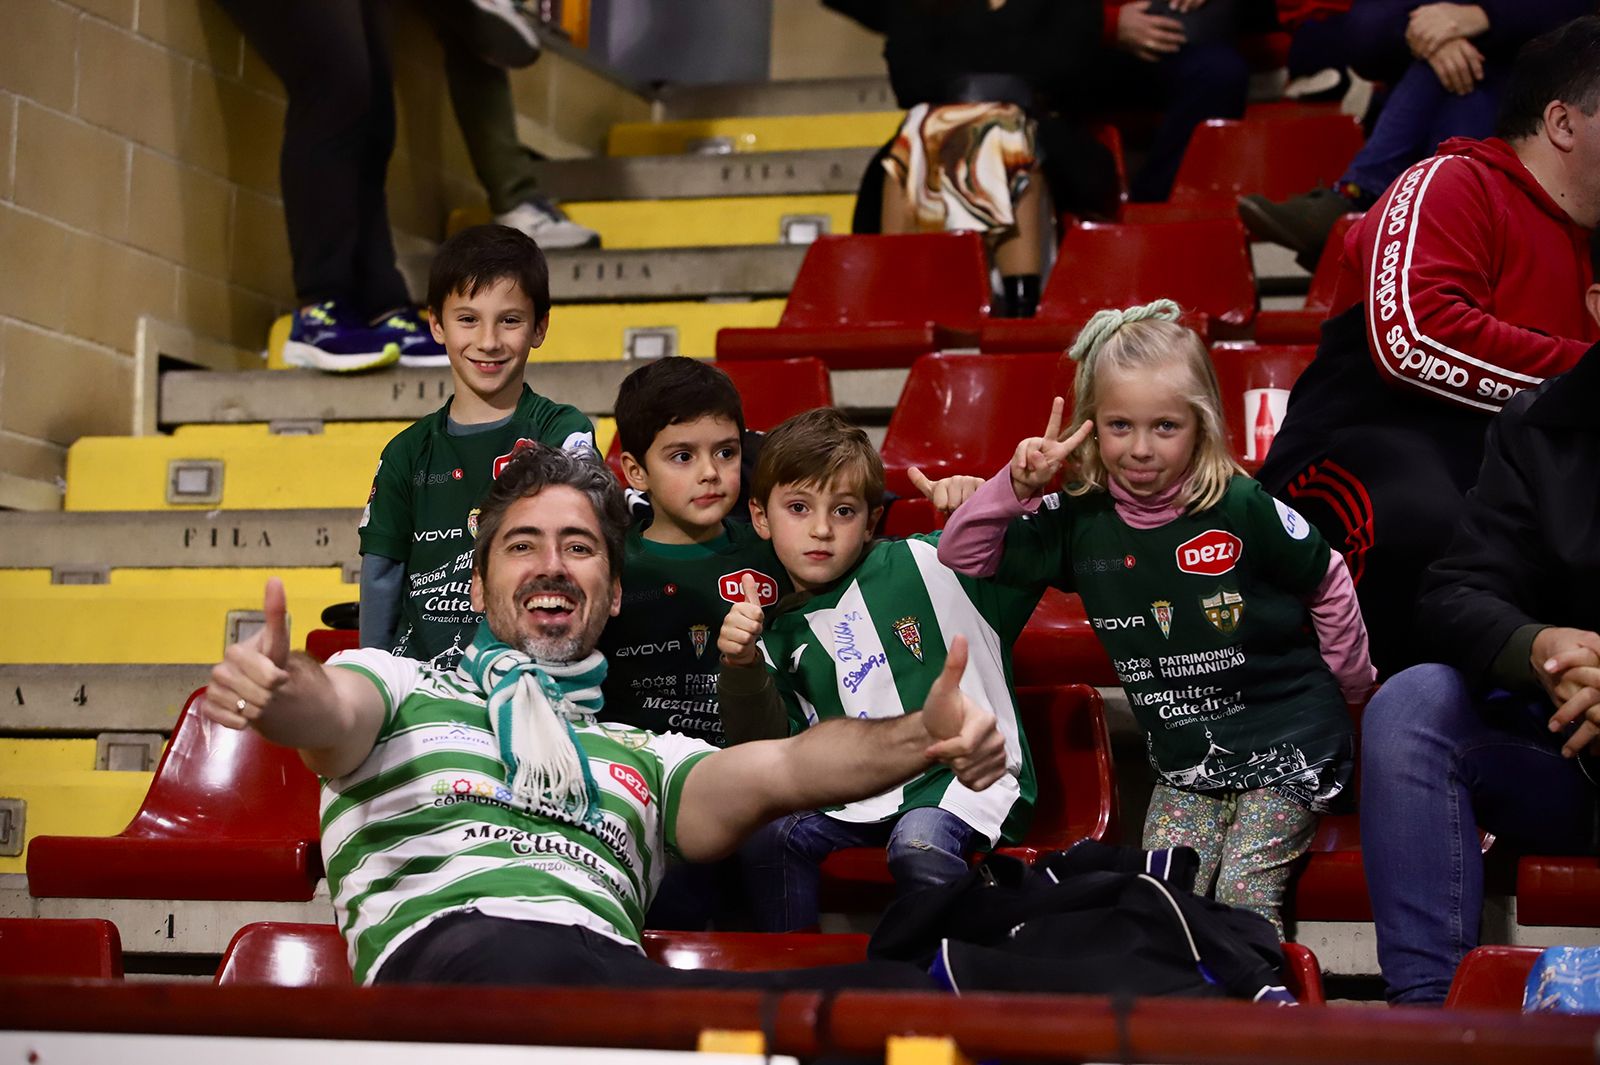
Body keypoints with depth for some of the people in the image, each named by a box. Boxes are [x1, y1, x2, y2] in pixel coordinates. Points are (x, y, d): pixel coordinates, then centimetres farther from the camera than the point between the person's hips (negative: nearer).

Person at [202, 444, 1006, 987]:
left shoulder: (642, 758, 35)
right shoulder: (401, 689, 27)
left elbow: (777, 771, 16)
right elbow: (331, 715, 3)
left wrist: (921, 738, -6)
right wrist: (277, 691, -25)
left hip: (616, 976, 4)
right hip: (447, 952, -3)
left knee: (897, 992, -26)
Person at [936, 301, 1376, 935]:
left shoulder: (1243, 510, -15)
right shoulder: (1082, 522, -4)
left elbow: (1327, 584, 0)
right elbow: (962, 555, 0)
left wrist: (1351, 681, 9)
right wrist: (1017, 485, -15)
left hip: (1284, 748, -4)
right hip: (1184, 763, 4)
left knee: (1244, 902, -13)